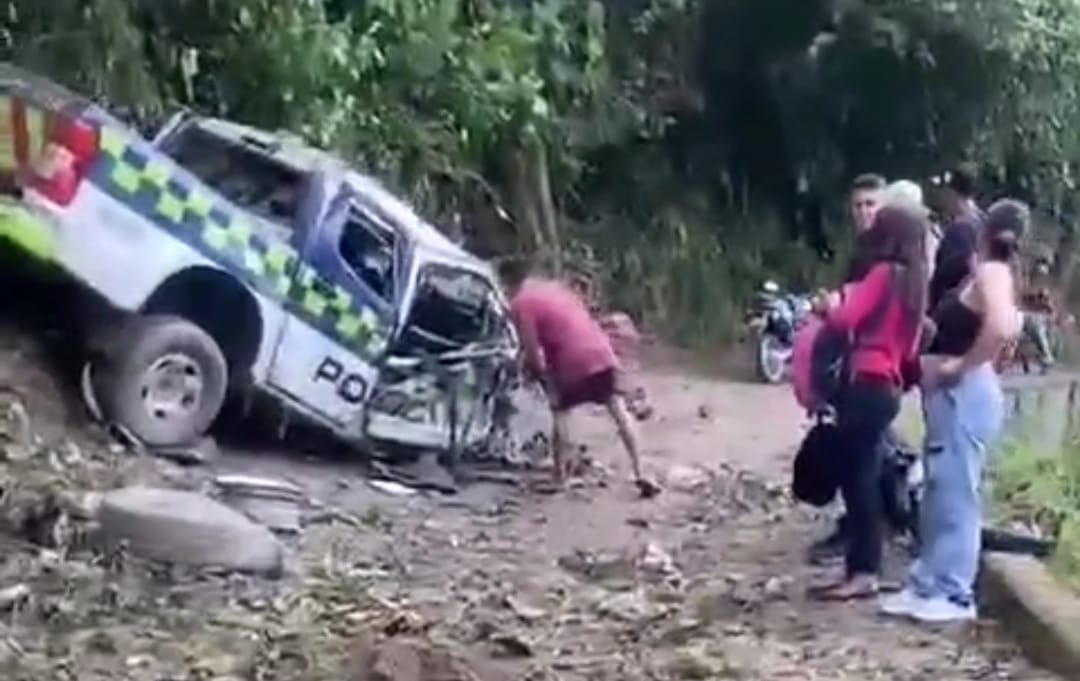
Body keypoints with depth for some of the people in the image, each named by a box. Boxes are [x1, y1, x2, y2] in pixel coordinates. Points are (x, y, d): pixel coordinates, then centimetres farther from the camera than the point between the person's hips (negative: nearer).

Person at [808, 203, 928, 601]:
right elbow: (911, 349, 17)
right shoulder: (913, 283, 16)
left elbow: (846, 319, -16)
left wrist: (826, 309, 3)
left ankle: (863, 574, -5)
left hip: (867, 385, -9)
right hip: (887, 387, 9)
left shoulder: (883, 274, -8)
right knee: (863, 479, 11)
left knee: (856, 479, -6)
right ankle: (863, 570, 15)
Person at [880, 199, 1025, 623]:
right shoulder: (985, 274, 15)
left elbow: (1002, 328, -30)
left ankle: (955, 594, 4)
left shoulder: (992, 272, -13)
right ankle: (928, 584, 20)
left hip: (965, 394, -10)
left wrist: (961, 365, -20)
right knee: (938, 493, 13)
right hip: (949, 395, 10)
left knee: (955, 494, -3)